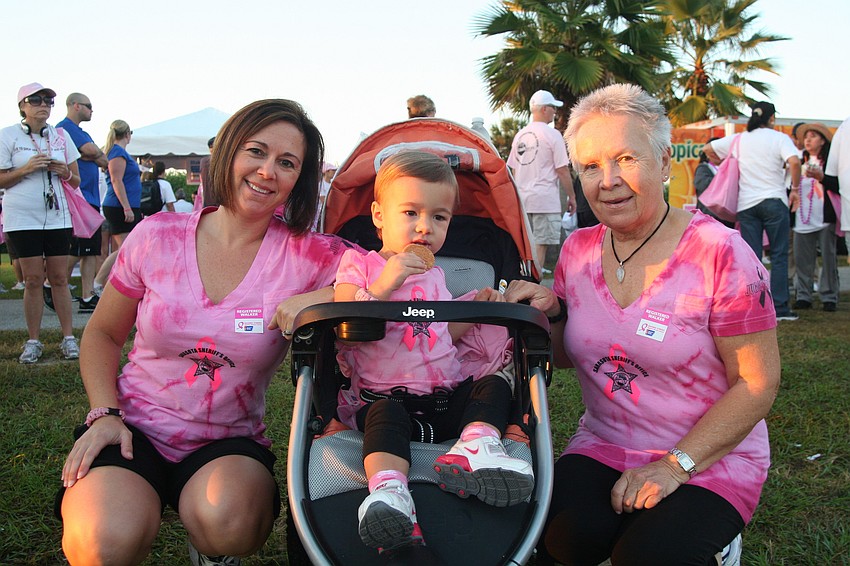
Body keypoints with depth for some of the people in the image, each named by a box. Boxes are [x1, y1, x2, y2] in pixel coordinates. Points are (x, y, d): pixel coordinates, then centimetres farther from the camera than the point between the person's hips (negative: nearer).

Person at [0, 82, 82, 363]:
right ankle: (33, 342, 9)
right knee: (33, 280, -1)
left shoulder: (61, 136, 9)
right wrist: (26, 169, -17)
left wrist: (65, 172, -8)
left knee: (59, 278, 3)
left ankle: (69, 338, 8)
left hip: (57, 216, 3)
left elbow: (76, 180, 14)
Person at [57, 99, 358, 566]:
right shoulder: (156, 237, -3)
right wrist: (104, 413, -5)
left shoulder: (308, 256, -7)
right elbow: (102, 335, 9)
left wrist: (322, 297, -28)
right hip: (135, 427, 0)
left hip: (228, 441, 0)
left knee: (226, 521, -33)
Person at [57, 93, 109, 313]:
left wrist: (91, 155, -2)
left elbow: (103, 161, 18)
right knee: (75, 251, -9)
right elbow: (93, 151, -20)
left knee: (90, 251, 6)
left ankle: (88, 298, 7)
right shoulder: (65, 128, -9)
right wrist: (94, 154, 1)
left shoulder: (81, 132, 23)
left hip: (90, 199, 9)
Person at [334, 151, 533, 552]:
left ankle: (475, 446, -42)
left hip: (445, 397, 6)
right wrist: (382, 287, -23)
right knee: (387, 414, -36)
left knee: (494, 385, -17)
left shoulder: (433, 277, 24)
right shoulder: (358, 264, 6)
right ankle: (387, 490, -58)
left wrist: (473, 310, 14)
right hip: (382, 395, -5)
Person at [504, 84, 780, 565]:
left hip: (711, 457, -3)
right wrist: (549, 314, -7)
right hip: (603, 448, 4)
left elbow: (759, 383, -13)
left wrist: (676, 464, -18)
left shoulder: (719, 253, -14)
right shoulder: (579, 251, 2)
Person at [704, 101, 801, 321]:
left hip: (746, 204, 3)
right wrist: (795, 189, -6)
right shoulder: (780, 138, -2)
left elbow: (708, 149, 12)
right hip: (774, 201, -3)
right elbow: (794, 162, -18)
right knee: (779, 255, 3)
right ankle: (780, 307, 2)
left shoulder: (738, 139, 8)